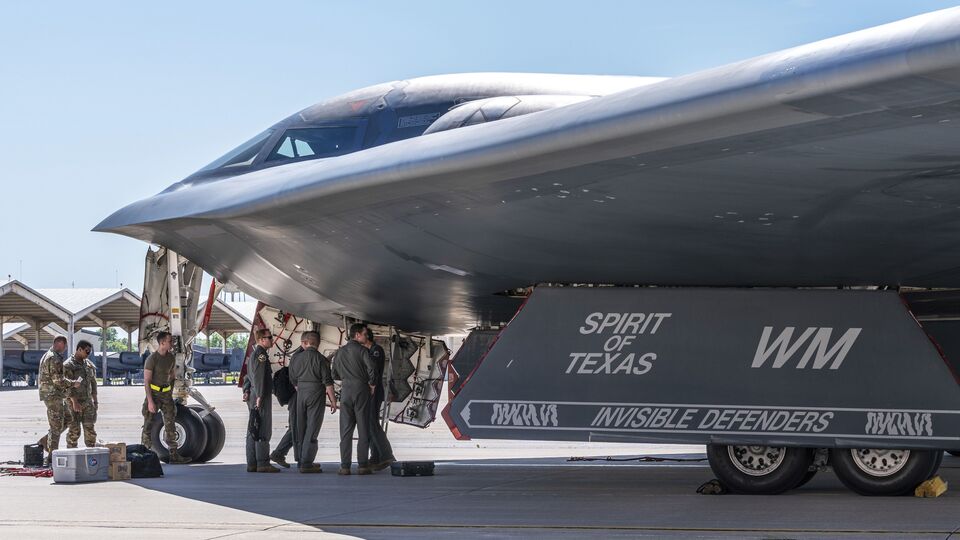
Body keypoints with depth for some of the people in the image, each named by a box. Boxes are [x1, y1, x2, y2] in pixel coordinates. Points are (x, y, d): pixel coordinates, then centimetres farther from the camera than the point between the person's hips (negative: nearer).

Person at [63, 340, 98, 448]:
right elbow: (68, 385, -17)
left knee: (90, 429, 5)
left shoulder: (89, 364, 11)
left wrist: (95, 400, 13)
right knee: (74, 430, -3)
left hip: (87, 402, 6)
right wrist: (74, 402, -24)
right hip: (74, 402, -6)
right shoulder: (68, 365, -10)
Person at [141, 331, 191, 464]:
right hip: (153, 393, -6)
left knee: (170, 425, 2)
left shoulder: (171, 358, 7)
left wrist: (170, 392, 15)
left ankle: (174, 456, 2)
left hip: (166, 394, 6)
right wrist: (150, 401, -21)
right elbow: (146, 381, -16)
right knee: (148, 425, -4)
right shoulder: (152, 359, -14)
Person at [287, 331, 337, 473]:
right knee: (312, 429, -3)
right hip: (316, 393, -4)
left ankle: (301, 460, 20)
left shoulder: (295, 358, 3)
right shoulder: (321, 359, -8)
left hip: (300, 393, 4)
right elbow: (328, 382, -10)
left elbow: (293, 380, 10)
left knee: (300, 428, 13)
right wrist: (333, 401, -4)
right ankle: (306, 463, -6)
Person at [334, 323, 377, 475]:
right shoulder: (362, 350, -7)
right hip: (361, 390, -4)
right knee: (363, 429, 1)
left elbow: (338, 371, 16)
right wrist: (372, 384, -2)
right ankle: (362, 465, -1)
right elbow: (371, 369, -18)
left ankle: (345, 465, 0)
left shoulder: (340, 351, 10)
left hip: (346, 389, 4)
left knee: (346, 429, 5)